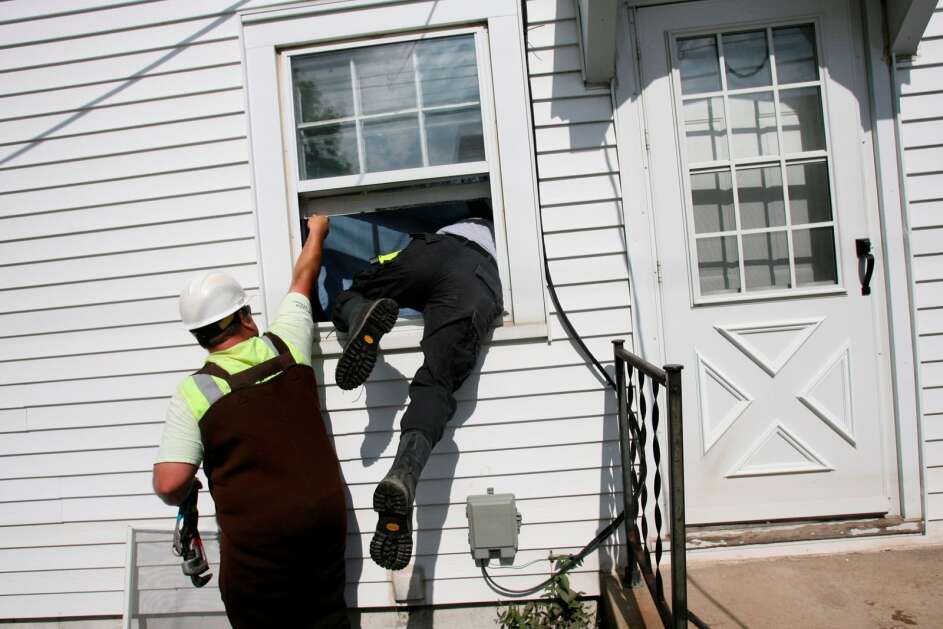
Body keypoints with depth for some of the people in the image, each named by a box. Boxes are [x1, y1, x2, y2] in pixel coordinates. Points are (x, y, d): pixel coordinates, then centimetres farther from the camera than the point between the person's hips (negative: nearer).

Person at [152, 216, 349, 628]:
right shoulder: (285, 347, -1)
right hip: (326, 514, 4)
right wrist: (317, 233, 33)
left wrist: (184, 500, 8)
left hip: (258, 536, -3)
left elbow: (169, 484, -16)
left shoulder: (194, 392, -10)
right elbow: (301, 281, 16)